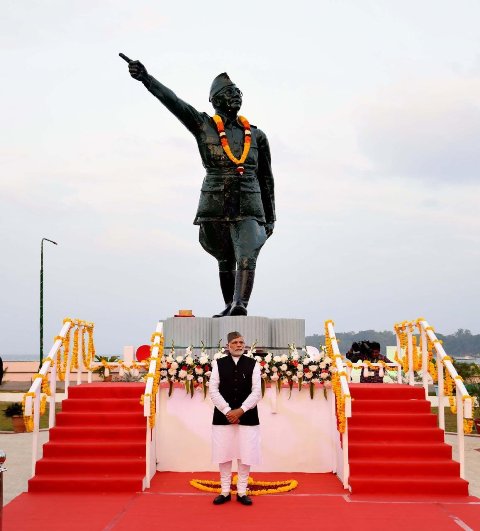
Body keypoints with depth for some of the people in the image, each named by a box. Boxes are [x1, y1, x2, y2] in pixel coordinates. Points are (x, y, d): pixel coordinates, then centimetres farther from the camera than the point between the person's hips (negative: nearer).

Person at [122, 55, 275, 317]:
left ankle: (240, 304, -33)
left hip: (248, 209, 1)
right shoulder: (203, 125, 4)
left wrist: (270, 216, 17)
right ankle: (230, 306, 28)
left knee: (247, 258, -21)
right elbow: (172, 101, -9)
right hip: (215, 206, -1)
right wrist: (146, 78, -22)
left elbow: (266, 178, 18)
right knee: (225, 261, 12)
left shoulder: (256, 136, 12)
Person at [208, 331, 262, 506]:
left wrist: (240, 410, -13)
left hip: (247, 417, 0)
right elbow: (213, 389, -3)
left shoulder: (253, 364, 2)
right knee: (224, 455, 5)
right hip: (223, 416, 0)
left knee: (246, 455, 3)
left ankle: (242, 492, 15)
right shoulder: (219, 363, 2)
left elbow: (257, 391, -4)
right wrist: (227, 411, -12)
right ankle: (225, 492, 16)